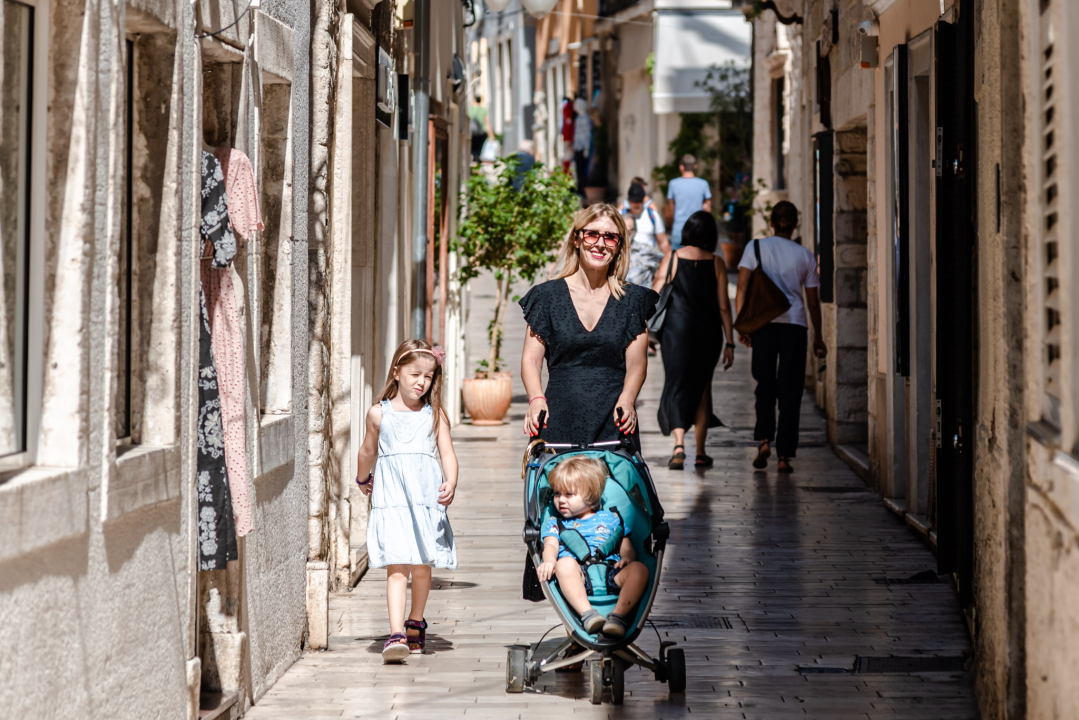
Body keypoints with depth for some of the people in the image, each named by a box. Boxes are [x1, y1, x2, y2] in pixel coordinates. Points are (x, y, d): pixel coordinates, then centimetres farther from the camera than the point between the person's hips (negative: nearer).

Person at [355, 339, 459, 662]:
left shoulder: (435, 414, 7)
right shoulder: (379, 413, 7)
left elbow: (447, 453, -1)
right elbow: (368, 451, 23)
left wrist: (451, 483, -19)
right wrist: (363, 479, 35)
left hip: (427, 496, 2)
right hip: (391, 498, -1)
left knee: (422, 565, 10)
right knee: (396, 566, -12)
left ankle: (416, 622, 33)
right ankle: (396, 635, -21)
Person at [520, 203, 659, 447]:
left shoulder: (632, 300, 10)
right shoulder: (548, 296, 8)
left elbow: (637, 361, 5)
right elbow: (531, 357, 5)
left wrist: (626, 401, -14)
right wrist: (536, 399, -14)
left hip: (613, 421, 1)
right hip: (560, 419, 0)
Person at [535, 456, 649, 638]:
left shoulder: (610, 519, 29)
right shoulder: (555, 523, 28)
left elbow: (627, 548, 21)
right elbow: (550, 545, 9)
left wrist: (627, 558, -5)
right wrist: (549, 560, -16)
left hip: (611, 576, 1)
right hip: (578, 579, -1)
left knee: (640, 568, -28)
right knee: (564, 563, -35)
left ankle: (618, 616, -43)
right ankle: (587, 613, -47)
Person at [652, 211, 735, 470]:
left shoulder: (672, 259, -3)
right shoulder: (716, 263, -3)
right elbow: (723, 305, -3)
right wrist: (730, 343, 2)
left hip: (676, 331, -1)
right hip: (708, 332, 1)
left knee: (676, 387, 2)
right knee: (702, 387, 14)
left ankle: (679, 444, -18)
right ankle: (700, 453, 17)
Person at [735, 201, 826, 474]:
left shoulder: (755, 247, 5)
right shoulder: (805, 256, 8)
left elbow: (742, 288, -3)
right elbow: (813, 301, 11)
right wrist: (818, 337, 18)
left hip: (764, 322, 0)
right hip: (795, 324, 0)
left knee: (765, 385, 15)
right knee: (790, 390, 4)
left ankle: (763, 440, -4)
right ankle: (785, 455, 0)